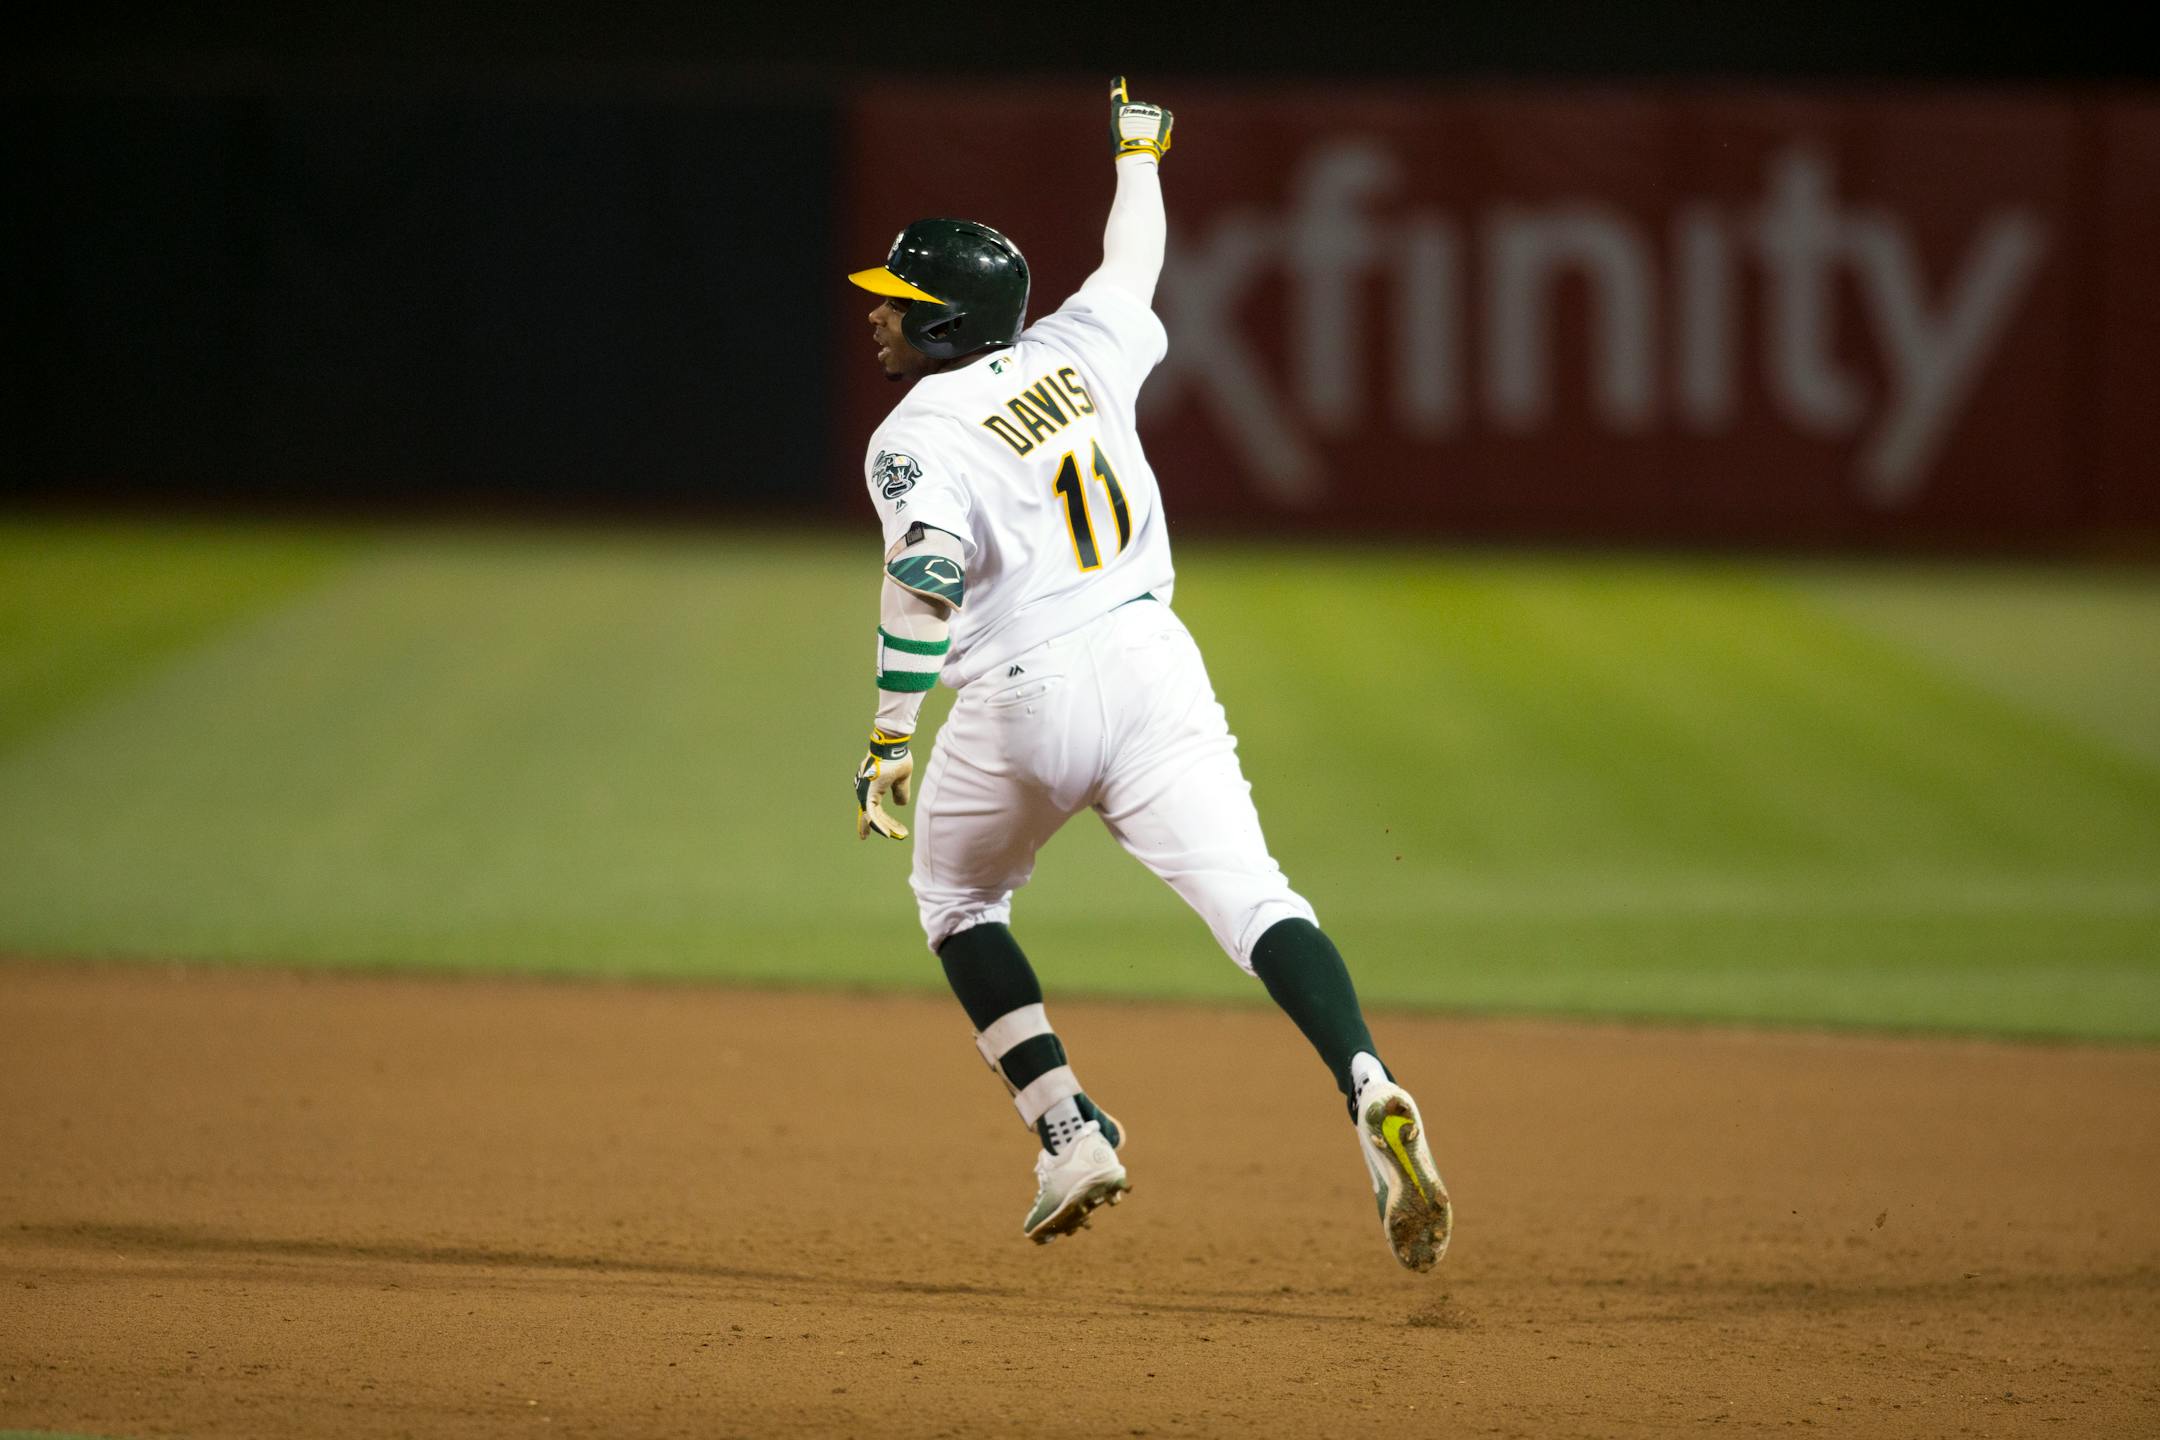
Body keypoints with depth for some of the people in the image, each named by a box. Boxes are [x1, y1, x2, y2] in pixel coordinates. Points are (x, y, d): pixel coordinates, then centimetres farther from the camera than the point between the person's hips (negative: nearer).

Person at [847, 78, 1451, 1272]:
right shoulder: (1075, 354, 13)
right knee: (1247, 893, -9)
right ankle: (1370, 1092, -33)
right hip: (1149, 660, 4)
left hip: (1023, 696, -4)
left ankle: (1067, 1130, 13)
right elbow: (1134, 267, 34)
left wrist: (887, 743, -23)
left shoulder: (916, 437, -3)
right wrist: (1138, 148, 52)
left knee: (956, 902, 23)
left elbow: (923, 579, -21)